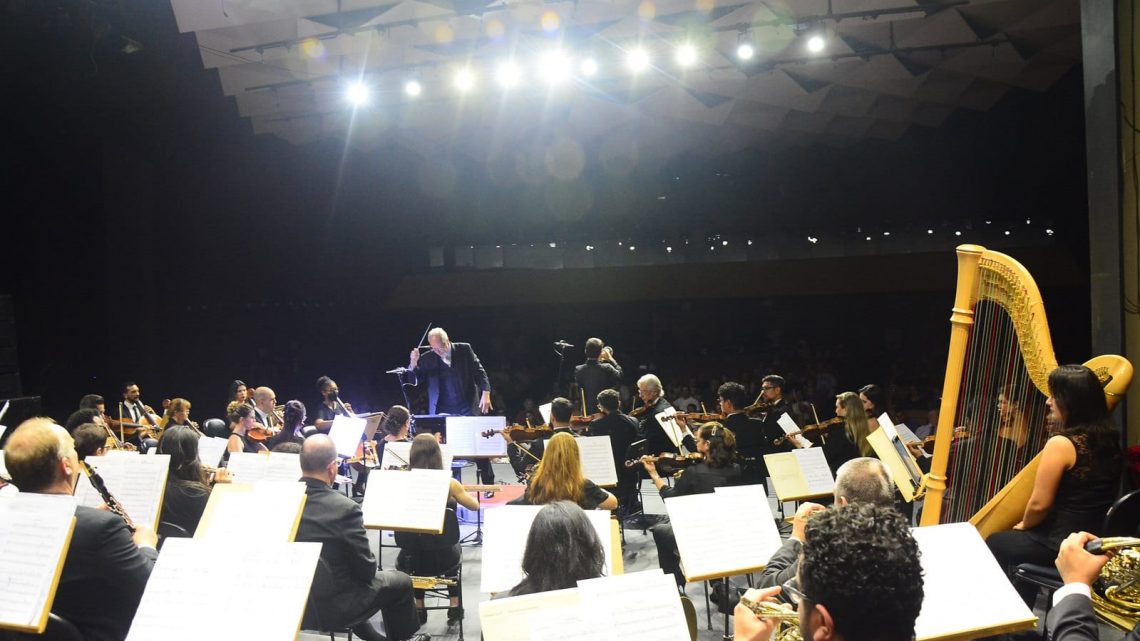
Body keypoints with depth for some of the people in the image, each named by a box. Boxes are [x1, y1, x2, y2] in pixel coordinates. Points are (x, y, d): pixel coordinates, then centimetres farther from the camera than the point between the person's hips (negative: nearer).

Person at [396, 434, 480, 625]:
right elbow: (475, 506, 2)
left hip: (411, 560, 1)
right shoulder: (449, 484, -14)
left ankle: (418, 609, 36)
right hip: (443, 558, 0)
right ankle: (455, 607, 36)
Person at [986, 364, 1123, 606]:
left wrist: (1024, 525, 2)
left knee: (994, 543, 18)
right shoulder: (1109, 441, 2)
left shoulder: (1061, 444, -21)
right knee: (1018, 542, 30)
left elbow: (1039, 503, -15)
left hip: (1061, 543, -8)